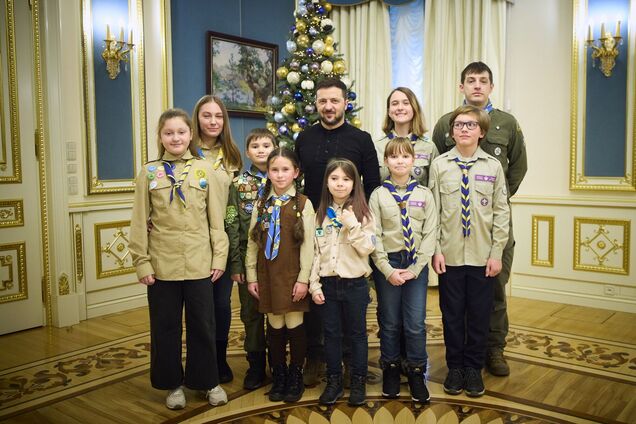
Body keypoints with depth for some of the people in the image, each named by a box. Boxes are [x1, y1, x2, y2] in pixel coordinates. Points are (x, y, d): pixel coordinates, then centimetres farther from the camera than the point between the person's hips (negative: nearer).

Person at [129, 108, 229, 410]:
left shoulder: (205, 170, 2)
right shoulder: (149, 173, 2)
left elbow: (216, 218, 2)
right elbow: (140, 222, 1)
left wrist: (219, 256, -2)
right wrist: (142, 263, -3)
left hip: (199, 264, 0)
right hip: (161, 266, 1)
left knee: (202, 325, 11)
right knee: (165, 327, 11)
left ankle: (208, 381, 29)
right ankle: (173, 383, 29)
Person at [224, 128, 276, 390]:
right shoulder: (239, 184, 3)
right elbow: (232, 225, 0)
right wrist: (235, 263, -5)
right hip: (249, 256, 1)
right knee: (251, 312, 8)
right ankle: (256, 366, 22)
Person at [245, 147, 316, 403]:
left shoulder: (303, 204, -4)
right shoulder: (261, 204, 7)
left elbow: (308, 244, -6)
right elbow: (252, 242, 7)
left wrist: (303, 278, -10)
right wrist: (251, 276, 4)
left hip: (292, 275, -3)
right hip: (268, 275, 3)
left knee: (294, 324, 5)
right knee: (275, 325, 9)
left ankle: (296, 376, 22)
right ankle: (278, 375, 25)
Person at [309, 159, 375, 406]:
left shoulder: (362, 213, -4)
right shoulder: (320, 214, 4)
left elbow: (367, 248, -11)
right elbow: (315, 252, 4)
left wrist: (352, 225, -23)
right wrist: (314, 285, 0)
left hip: (355, 283, -2)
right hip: (327, 283, 3)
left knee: (357, 333, 9)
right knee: (331, 333, 11)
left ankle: (358, 381, 24)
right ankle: (334, 381, 25)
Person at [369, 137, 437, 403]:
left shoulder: (424, 194, 1)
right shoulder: (378, 195, -2)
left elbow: (430, 234, -2)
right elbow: (374, 236, -4)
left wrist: (415, 269, -9)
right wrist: (388, 270, -10)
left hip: (416, 265, 1)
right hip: (387, 264, 0)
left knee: (416, 323, 1)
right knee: (389, 322, 10)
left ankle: (416, 373, 20)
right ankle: (390, 369, 28)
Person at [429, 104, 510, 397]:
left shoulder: (493, 166, 1)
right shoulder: (439, 165, 0)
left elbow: (501, 212, 2)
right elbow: (432, 209, 1)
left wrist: (496, 253, -3)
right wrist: (436, 249, -5)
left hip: (483, 255, 0)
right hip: (449, 254, 0)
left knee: (479, 314, 10)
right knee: (452, 313, 10)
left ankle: (474, 368, 26)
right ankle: (455, 367, 26)